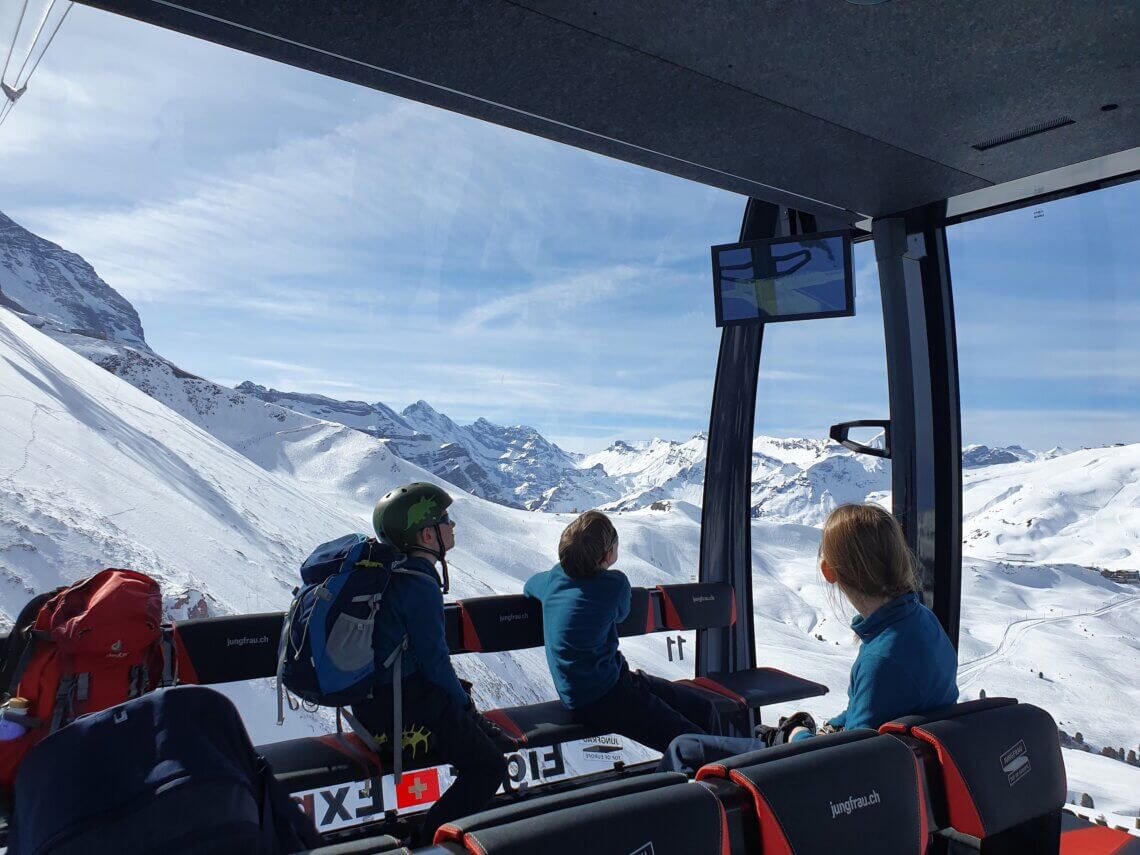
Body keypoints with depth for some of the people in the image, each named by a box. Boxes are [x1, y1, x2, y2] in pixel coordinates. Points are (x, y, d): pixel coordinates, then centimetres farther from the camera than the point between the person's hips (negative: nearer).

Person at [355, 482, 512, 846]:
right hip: (399, 709, -9)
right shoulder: (420, 586, -23)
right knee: (488, 767, -3)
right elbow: (435, 660, -18)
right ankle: (427, 840, 0)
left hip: (372, 691, 9)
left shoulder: (390, 570, 6)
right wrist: (463, 702, -1)